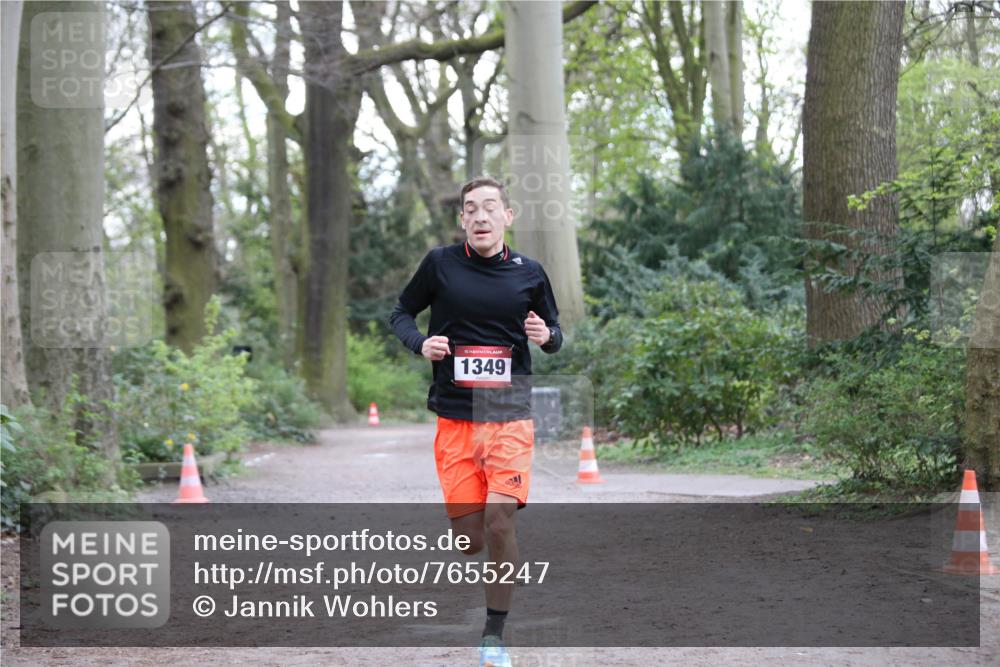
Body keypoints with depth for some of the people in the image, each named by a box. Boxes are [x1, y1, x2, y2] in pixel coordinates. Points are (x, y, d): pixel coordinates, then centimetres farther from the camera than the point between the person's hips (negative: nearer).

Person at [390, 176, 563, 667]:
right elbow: (401, 312, 13)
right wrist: (420, 343, -8)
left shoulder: (529, 273, 3)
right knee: (469, 540, -3)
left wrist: (547, 336, -8)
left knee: (499, 523, -16)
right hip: (454, 417, 0)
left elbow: (554, 331, 16)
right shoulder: (440, 263, 1)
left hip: (510, 416, 0)